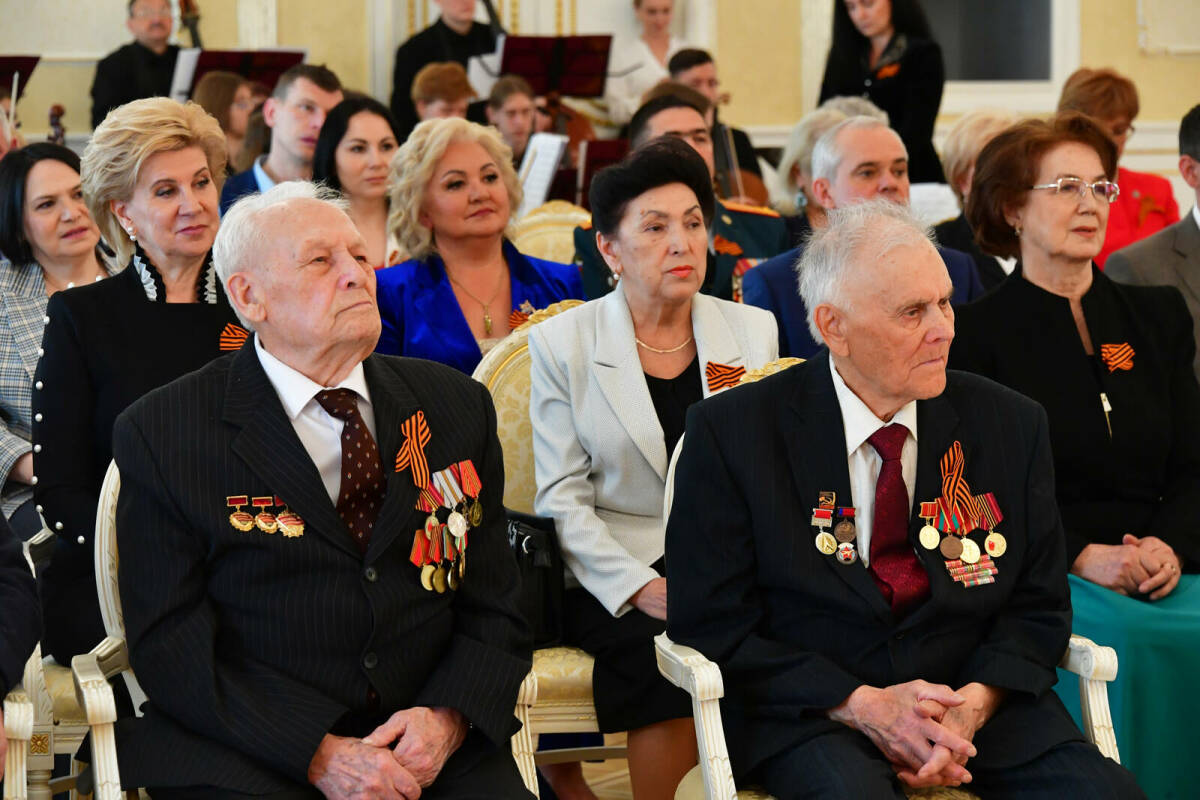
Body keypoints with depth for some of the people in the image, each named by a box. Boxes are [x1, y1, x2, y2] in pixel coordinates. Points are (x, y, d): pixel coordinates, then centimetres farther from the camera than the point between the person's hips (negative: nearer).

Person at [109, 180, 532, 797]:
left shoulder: (457, 407, 12)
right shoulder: (162, 435, 2)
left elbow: (494, 608, 12)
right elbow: (169, 644, -4)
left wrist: (448, 720, -9)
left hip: (436, 745, 3)